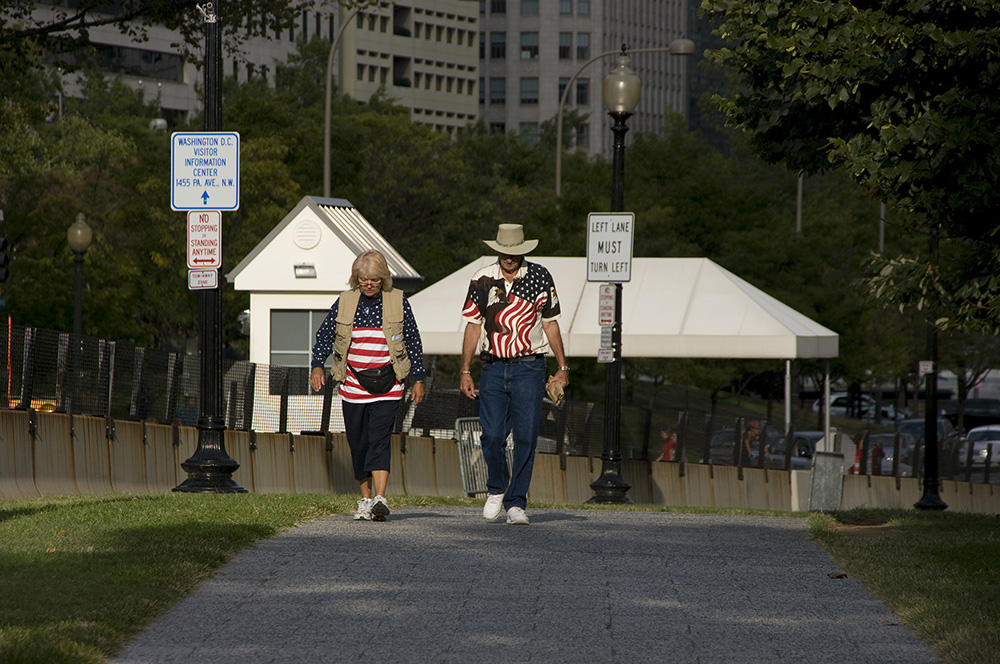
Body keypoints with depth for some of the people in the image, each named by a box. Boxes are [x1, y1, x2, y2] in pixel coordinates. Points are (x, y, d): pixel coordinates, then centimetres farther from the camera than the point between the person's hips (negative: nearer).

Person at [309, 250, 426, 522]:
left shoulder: (398, 302, 0)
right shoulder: (344, 302, 3)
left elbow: (413, 342, 6)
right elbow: (324, 335, 8)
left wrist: (418, 379, 6)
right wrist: (318, 366, -7)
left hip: (387, 386, -3)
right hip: (353, 384, 3)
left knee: (379, 438, -15)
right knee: (358, 443, 6)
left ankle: (380, 499, -22)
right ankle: (365, 499, 18)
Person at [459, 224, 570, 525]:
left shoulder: (540, 277, 1)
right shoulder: (482, 280, 3)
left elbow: (550, 324, 7)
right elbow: (473, 326, 9)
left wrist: (562, 368, 5)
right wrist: (465, 370, 5)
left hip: (529, 367, -1)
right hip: (494, 368, 1)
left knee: (526, 438, -5)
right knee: (492, 436, -5)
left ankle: (516, 503, 2)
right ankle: (496, 489, 20)